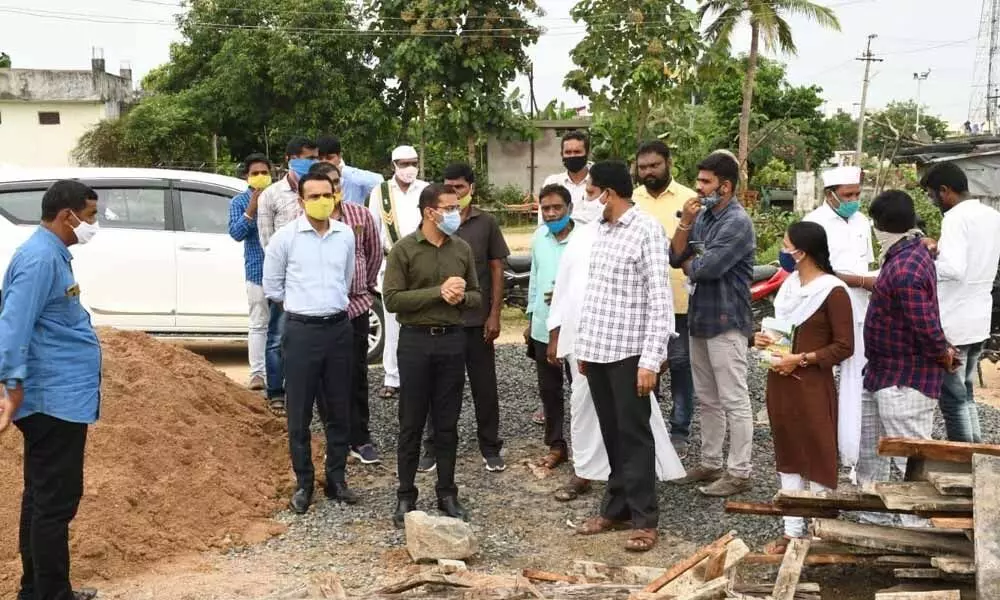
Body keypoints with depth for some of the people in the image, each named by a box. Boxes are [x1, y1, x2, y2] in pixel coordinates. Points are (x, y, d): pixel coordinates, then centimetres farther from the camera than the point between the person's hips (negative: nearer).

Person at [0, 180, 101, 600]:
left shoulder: (53, 254, 14)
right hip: (55, 399, -11)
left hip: (58, 397, 11)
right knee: (56, 499, -4)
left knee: (43, 495, 15)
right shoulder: (40, 258, -17)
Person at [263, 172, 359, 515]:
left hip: (338, 328, 3)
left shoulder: (346, 235, 4)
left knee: (339, 410, 10)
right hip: (302, 331, -3)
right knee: (300, 413, 2)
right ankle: (303, 483, 14)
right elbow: (271, 286, 4)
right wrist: (302, 306, 10)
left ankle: (337, 479, 21)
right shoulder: (285, 237, -6)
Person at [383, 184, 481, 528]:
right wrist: (438, 292, -18)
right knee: (411, 423, 4)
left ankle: (447, 494, 20)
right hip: (416, 340, -3)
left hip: (452, 339, 3)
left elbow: (477, 296, 12)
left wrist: (461, 297, -11)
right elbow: (392, 299, -13)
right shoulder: (404, 250, -6)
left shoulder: (462, 249, 7)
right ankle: (406, 497, 14)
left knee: (447, 423, 10)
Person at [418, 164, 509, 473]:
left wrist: (494, 314, -3)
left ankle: (490, 447, 20)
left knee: (484, 386, 8)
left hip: (477, 319, 0)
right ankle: (434, 447, 21)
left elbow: (496, 269, 2)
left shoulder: (486, 222, 0)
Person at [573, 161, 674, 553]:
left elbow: (660, 300, -16)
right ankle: (616, 508, 23)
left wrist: (651, 359, -20)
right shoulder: (600, 230, 12)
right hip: (598, 349, 7)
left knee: (634, 435, -1)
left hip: (629, 351, -7)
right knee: (611, 434, 13)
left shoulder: (647, 231, -12)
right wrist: (583, 344, 16)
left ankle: (644, 519, 7)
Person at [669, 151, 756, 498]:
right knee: (707, 399, 16)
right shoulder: (702, 216, 10)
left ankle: (740, 472, 4)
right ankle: (710, 464, 26)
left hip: (726, 321, -9)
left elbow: (708, 267, -23)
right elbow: (676, 257, 5)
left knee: (734, 401, -2)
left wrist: (688, 264, -2)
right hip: (700, 317, 9)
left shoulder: (737, 222, -15)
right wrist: (685, 222, -7)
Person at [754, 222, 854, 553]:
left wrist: (801, 359, -19)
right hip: (780, 382, 8)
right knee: (788, 455, 12)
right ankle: (792, 530, 21)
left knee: (817, 457, 2)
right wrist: (765, 339, 4)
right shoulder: (789, 283, 8)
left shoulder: (832, 291, -14)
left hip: (812, 385, -8)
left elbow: (844, 346, -13)